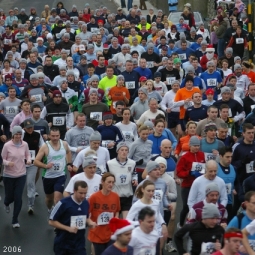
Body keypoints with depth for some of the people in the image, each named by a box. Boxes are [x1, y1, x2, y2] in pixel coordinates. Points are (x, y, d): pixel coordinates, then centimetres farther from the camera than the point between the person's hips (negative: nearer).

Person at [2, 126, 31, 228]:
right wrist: (8, 163, -27)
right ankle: (6, 204, 52)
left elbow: (28, 155, 10)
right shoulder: (7, 145, -14)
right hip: (9, 175, -2)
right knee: (10, 196, 10)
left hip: (21, 175, 2)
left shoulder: (25, 144, -5)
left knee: (18, 198, -4)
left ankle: (15, 220, 12)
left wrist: (29, 160, -12)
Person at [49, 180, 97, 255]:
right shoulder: (63, 203, -17)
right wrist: (68, 228, -21)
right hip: (62, 244, -4)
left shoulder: (86, 203, 0)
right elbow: (51, 221, -12)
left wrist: (90, 223, -5)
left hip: (79, 244, 4)